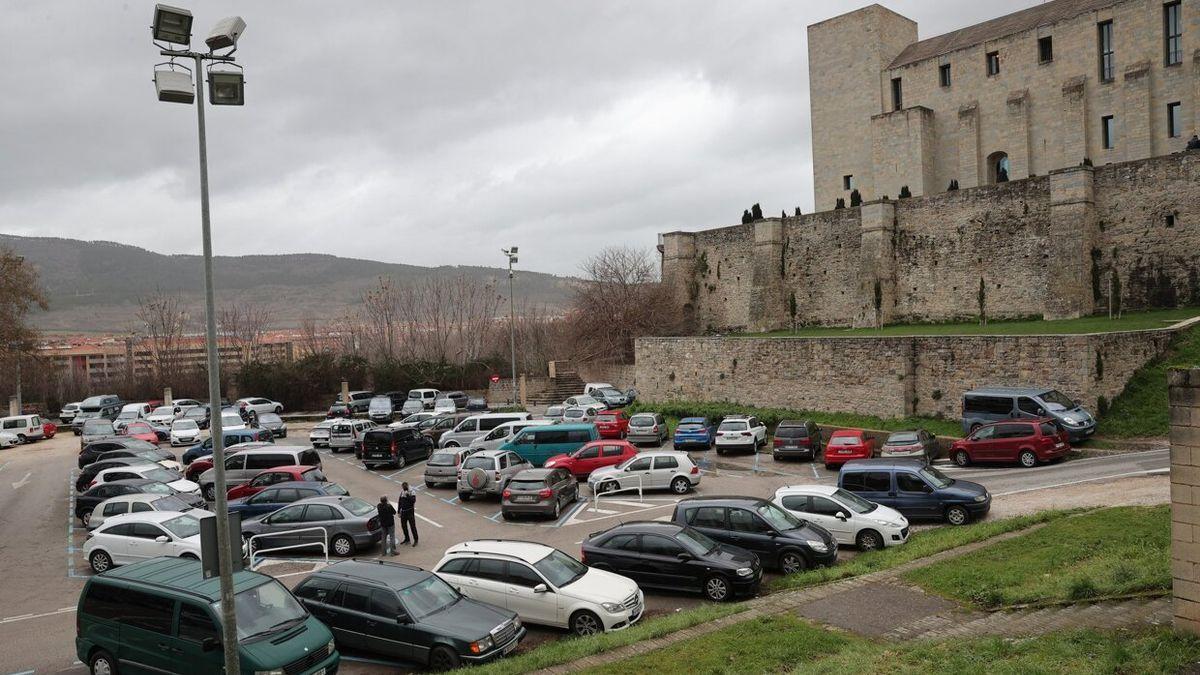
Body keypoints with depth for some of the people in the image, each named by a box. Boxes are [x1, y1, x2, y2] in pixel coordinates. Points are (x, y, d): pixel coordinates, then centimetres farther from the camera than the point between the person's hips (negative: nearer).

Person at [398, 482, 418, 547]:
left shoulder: (412, 493, -9)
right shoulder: (402, 493, 8)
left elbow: (413, 501, -24)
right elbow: (399, 503, 14)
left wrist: (408, 495, -30)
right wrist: (399, 512, 13)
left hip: (410, 511, -6)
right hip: (403, 512, 6)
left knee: (412, 526, -4)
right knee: (403, 526, 13)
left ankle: (415, 540, 6)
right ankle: (407, 539, 29)